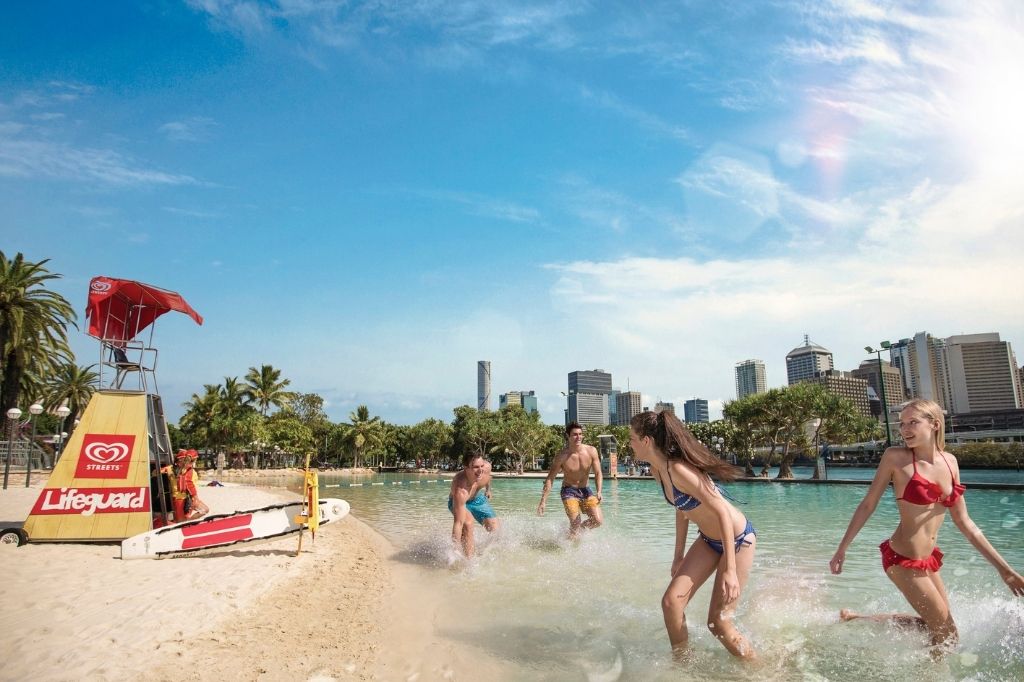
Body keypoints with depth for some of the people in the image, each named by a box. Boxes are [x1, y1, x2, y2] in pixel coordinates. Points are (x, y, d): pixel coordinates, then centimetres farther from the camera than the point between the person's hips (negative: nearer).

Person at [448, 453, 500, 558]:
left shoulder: (487, 467, -31)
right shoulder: (461, 490, -45)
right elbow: (458, 523, -45)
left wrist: (488, 489, 14)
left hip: (479, 499, 5)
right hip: (458, 503, -5)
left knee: (496, 529, -2)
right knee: (467, 523, -35)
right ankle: (468, 558, -22)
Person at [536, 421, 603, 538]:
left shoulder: (591, 451, -10)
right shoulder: (562, 456, -17)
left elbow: (598, 473, -3)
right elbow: (550, 479, -11)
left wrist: (598, 492, -20)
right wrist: (543, 502, -15)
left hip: (586, 490, 3)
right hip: (569, 491, -3)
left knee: (598, 520, -9)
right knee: (575, 522, -16)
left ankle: (579, 530, 21)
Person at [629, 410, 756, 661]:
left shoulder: (679, 470, -30)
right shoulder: (657, 470, -3)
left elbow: (722, 512, -29)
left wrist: (730, 569, -30)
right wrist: (679, 555, 16)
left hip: (738, 539, -8)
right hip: (708, 539, 8)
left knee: (718, 623, -1)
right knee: (671, 602, -3)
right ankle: (682, 664, 16)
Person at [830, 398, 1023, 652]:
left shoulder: (950, 462, 3)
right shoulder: (895, 457, -13)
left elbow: (964, 522, 8)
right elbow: (868, 505, -8)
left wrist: (1003, 567, 7)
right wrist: (842, 550, -7)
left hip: (928, 559, 6)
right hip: (903, 559, -6)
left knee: (936, 624, 19)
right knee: (947, 635, 2)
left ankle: (859, 620, 29)